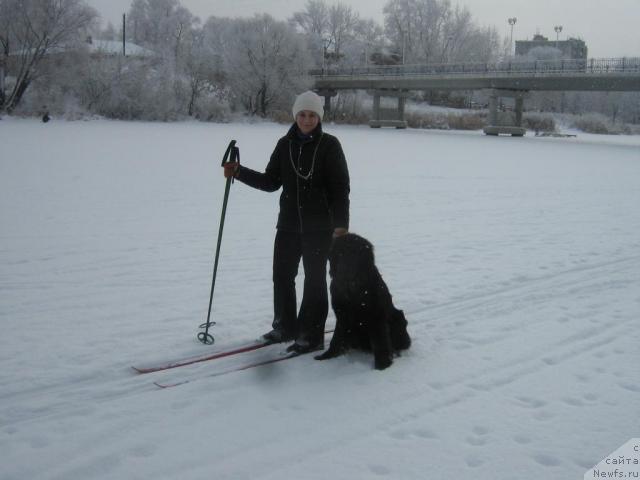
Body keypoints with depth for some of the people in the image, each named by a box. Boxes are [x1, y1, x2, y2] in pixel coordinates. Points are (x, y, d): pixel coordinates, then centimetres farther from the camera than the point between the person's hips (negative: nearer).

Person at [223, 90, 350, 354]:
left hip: (319, 225, -5)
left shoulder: (329, 145, -6)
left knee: (314, 279, 2)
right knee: (282, 275, 10)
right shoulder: (285, 144, 7)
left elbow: (340, 187, -8)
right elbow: (271, 182, 10)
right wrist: (239, 172, -1)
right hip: (289, 223, 5)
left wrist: (341, 223, -13)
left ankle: (311, 335, 10)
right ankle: (285, 327, 27)